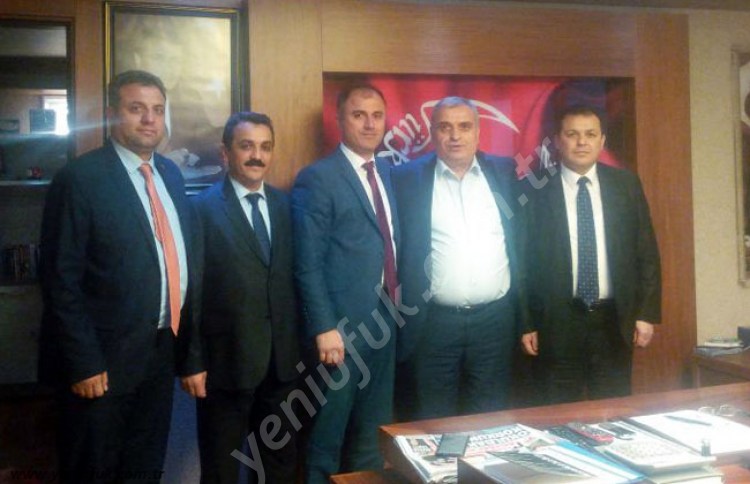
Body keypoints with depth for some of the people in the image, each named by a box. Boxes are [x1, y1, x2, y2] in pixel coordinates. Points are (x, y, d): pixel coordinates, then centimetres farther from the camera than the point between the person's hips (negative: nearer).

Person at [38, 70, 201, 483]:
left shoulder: (170, 174, 9)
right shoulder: (80, 178, -13)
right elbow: (61, 279, -15)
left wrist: (184, 341, 10)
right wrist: (83, 363, -18)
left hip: (161, 353, 6)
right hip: (104, 359, -6)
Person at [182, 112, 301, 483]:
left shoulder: (286, 205, 6)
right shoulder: (202, 209, -8)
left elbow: (294, 277, 6)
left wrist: (300, 344, 0)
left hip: (282, 359, 5)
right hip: (226, 360, -4)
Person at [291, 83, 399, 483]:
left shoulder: (389, 173, 12)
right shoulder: (317, 178, -9)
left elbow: (391, 246, 13)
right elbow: (307, 264, -14)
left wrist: (396, 307, 5)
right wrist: (324, 327, -18)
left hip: (384, 322, 7)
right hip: (341, 326, -6)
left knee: (373, 433, 18)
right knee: (327, 432, 8)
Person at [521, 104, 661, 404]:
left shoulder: (626, 185, 5)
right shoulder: (538, 190, -4)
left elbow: (646, 251, 7)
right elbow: (526, 259, -2)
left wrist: (647, 312, 2)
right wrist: (527, 323, -3)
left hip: (614, 322, 2)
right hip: (557, 323, -2)